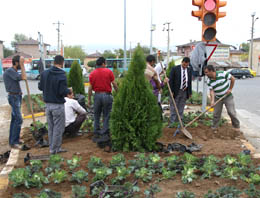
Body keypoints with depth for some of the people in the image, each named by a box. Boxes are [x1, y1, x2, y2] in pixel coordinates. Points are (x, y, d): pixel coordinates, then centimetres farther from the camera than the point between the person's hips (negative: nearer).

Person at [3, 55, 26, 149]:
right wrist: (22, 64, -23)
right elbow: (23, 77, -28)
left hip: (17, 96, 10)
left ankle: (13, 139, 22)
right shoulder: (9, 71, -18)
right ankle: (13, 142, -7)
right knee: (18, 119, -12)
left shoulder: (14, 71, 12)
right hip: (14, 97, -10)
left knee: (14, 119, 14)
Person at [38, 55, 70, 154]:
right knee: (58, 128, 6)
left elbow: (40, 87, 5)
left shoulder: (44, 73, 0)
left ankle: (52, 147, 24)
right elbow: (63, 92, -21)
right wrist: (68, 90, -1)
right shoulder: (61, 75, -17)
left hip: (48, 104, 6)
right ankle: (55, 149, 13)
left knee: (50, 127, 16)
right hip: (58, 105, -6)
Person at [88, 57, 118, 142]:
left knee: (96, 117, 13)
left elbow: (90, 87, 2)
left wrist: (89, 99, 8)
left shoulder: (92, 74, 3)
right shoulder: (108, 71, -4)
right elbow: (114, 84, -5)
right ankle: (104, 135, 5)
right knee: (106, 117, 4)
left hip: (97, 95, 2)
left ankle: (96, 135, 16)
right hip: (107, 95, -2)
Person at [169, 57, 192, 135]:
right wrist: (171, 91, -13)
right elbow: (171, 81, -9)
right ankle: (171, 124, 3)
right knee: (173, 109, -1)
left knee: (181, 109, 10)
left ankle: (178, 124, 17)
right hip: (176, 92, -4)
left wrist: (190, 92, 10)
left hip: (185, 92, 4)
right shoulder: (175, 69, -9)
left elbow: (190, 81, 12)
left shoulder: (189, 70, 6)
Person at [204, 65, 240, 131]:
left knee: (231, 112, -3)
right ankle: (214, 128, 15)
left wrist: (230, 89, -9)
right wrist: (212, 100, -27)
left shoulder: (223, 74, -21)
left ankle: (237, 126, 15)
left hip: (228, 97, -3)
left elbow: (232, 79, -10)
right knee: (216, 113, 3)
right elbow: (212, 91, -13)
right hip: (218, 98, 3)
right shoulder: (209, 81, -9)